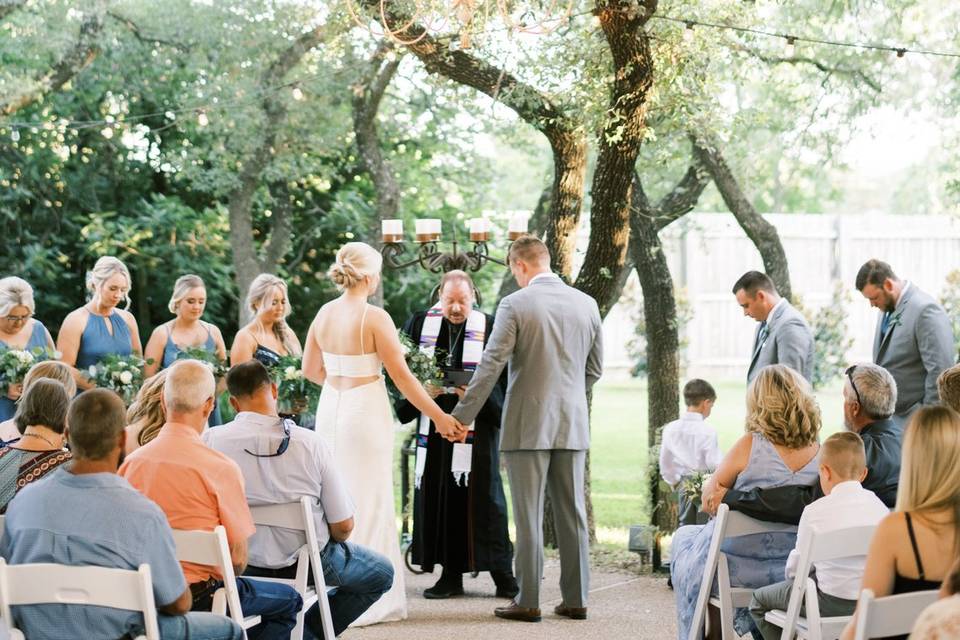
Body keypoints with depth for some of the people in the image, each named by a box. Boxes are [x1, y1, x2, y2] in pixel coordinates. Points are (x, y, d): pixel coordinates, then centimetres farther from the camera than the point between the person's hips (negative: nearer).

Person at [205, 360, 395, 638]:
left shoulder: (211, 440, -18)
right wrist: (326, 543, 10)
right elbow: (343, 525, -13)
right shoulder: (310, 442, -19)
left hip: (240, 563, 4)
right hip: (308, 562, -4)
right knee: (382, 573, 23)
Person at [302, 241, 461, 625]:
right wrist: (439, 417, -6)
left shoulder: (324, 314, 4)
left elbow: (310, 370, 13)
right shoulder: (375, 318, -14)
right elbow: (401, 376, -13)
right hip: (366, 411, -6)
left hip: (330, 409, 6)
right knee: (369, 502, 1)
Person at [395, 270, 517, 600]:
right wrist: (423, 390, -8)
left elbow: (502, 378, -1)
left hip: (476, 427, -3)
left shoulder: (489, 328, 0)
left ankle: (502, 574, 3)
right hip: (434, 427, 3)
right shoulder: (420, 324, 8)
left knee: (483, 497, -4)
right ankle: (450, 575, 10)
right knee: (437, 498, 3)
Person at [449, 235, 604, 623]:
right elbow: (595, 369, 12)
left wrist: (461, 417, -7)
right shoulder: (586, 304, 5)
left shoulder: (515, 305, -9)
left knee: (528, 516, 0)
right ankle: (576, 599, 12)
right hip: (573, 424, 4)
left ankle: (528, 602, 2)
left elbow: (490, 367, -12)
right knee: (572, 514, 9)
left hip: (528, 424, -4)